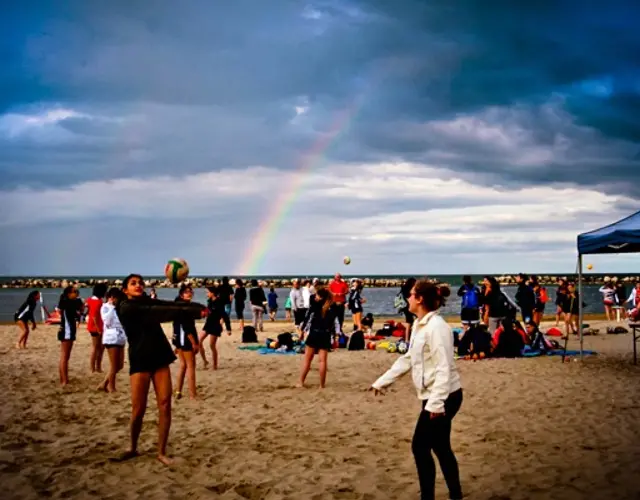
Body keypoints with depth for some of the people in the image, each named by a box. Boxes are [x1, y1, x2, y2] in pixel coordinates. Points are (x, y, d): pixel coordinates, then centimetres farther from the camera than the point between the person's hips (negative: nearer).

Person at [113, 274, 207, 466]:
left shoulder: (148, 302, 12)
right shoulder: (126, 308, -7)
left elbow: (172, 305, -4)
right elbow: (158, 312, -19)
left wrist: (198, 307, -21)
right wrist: (190, 312, -26)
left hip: (160, 358, 5)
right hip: (140, 361, -5)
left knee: (165, 404, -3)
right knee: (138, 408, -2)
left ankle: (161, 452, 6)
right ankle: (133, 448, 23)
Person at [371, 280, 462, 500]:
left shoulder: (436, 326, -20)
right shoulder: (419, 325, 11)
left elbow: (444, 368, -25)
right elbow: (408, 359, 18)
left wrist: (436, 403, -29)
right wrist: (382, 382, 19)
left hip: (444, 397, -9)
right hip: (434, 396, 9)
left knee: (420, 447, -2)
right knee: (440, 448, 15)